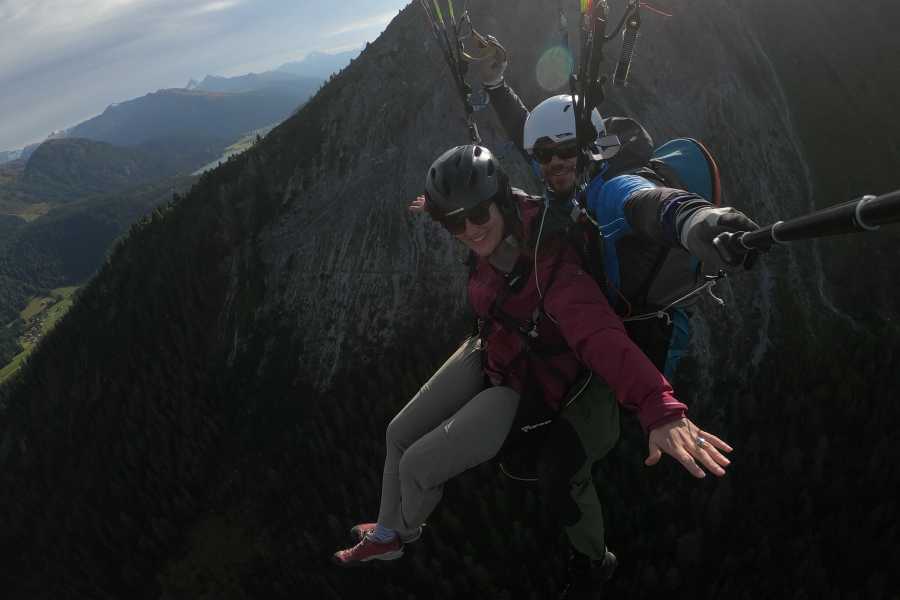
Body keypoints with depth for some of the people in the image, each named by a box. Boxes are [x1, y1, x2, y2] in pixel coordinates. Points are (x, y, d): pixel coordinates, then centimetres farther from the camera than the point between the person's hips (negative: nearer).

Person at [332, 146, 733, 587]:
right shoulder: (500, 227, -14)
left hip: (525, 390, -8)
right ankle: (385, 535, 42)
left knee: (417, 465, -3)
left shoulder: (551, 270, -38)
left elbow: (601, 337, -52)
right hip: (486, 356, 8)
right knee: (399, 434, 15)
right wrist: (443, 208, 33)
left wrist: (660, 409, -67)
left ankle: (406, 531, 36)